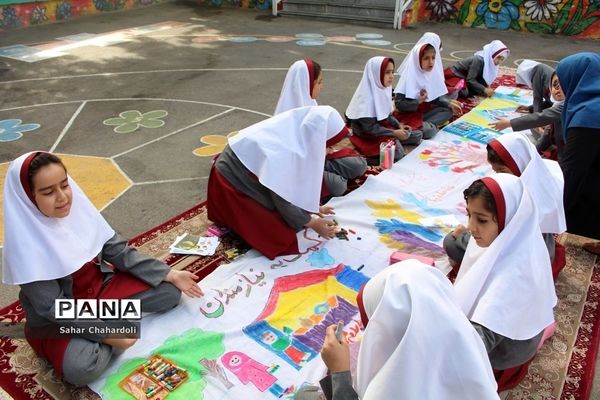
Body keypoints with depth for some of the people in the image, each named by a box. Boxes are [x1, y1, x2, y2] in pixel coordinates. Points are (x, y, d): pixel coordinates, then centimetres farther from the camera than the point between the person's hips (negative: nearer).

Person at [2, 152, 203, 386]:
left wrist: (169, 274, -5)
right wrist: (106, 333, -28)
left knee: (170, 292, -5)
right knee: (81, 368, -33)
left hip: (100, 286, 5)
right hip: (57, 320, -5)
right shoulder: (26, 246, -25)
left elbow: (117, 250, -2)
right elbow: (53, 306, -24)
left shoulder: (77, 208, -10)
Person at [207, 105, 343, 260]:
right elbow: (283, 199, -23)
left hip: (244, 175, 9)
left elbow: (294, 179, 4)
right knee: (283, 237, -10)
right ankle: (232, 220, 4)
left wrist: (311, 206, 8)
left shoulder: (292, 129, -8)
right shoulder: (280, 152, -33)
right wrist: (312, 223, -11)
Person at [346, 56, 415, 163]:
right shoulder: (366, 98, -25)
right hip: (370, 136, -8)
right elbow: (369, 128, -25)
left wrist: (399, 126, -2)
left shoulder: (384, 90, -1)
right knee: (397, 154, -27)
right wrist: (394, 133, -24)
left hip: (384, 128, 8)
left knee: (418, 136, 7)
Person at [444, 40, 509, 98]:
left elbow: (480, 78, 2)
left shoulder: (489, 61, -5)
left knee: (474, 91, -7)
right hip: (453, 75, -9)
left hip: (463, 76, 9)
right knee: (465, 92, -28)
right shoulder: (479, 60, -31)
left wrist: (487, 87, -15)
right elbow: (470, 79, -30)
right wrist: (484, 90, -32)